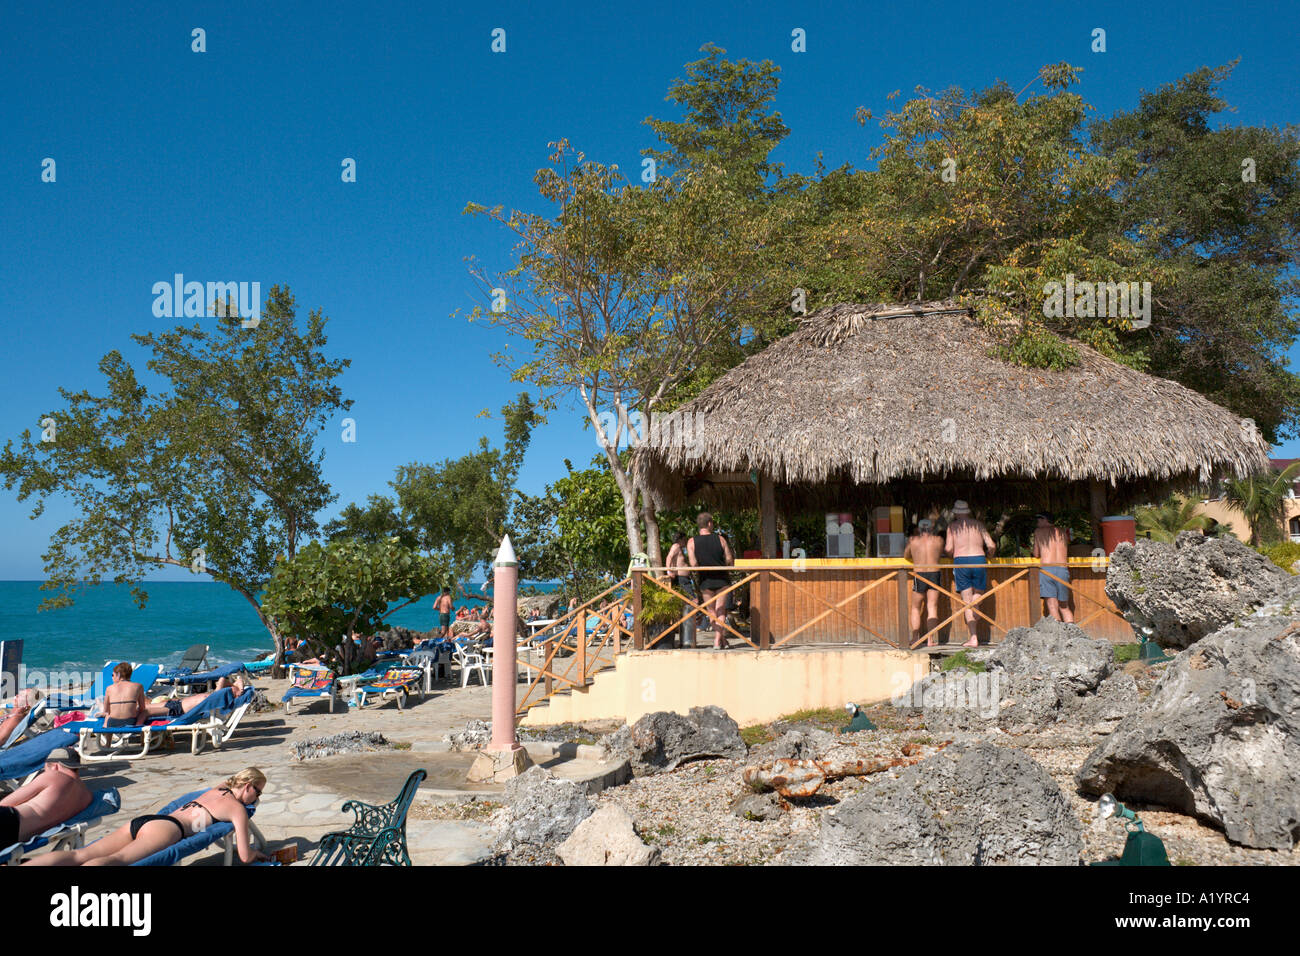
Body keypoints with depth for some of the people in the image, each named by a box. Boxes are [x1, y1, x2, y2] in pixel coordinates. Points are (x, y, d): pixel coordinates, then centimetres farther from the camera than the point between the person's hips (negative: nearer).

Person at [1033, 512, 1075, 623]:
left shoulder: (1038, 531, 10)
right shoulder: (1063, 532, 17)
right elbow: (1067, 550, 22)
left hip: (1046, 568, -3)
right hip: (1063, 569, 3)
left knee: (1052, 606, -9)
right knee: (1064, 607, 13)